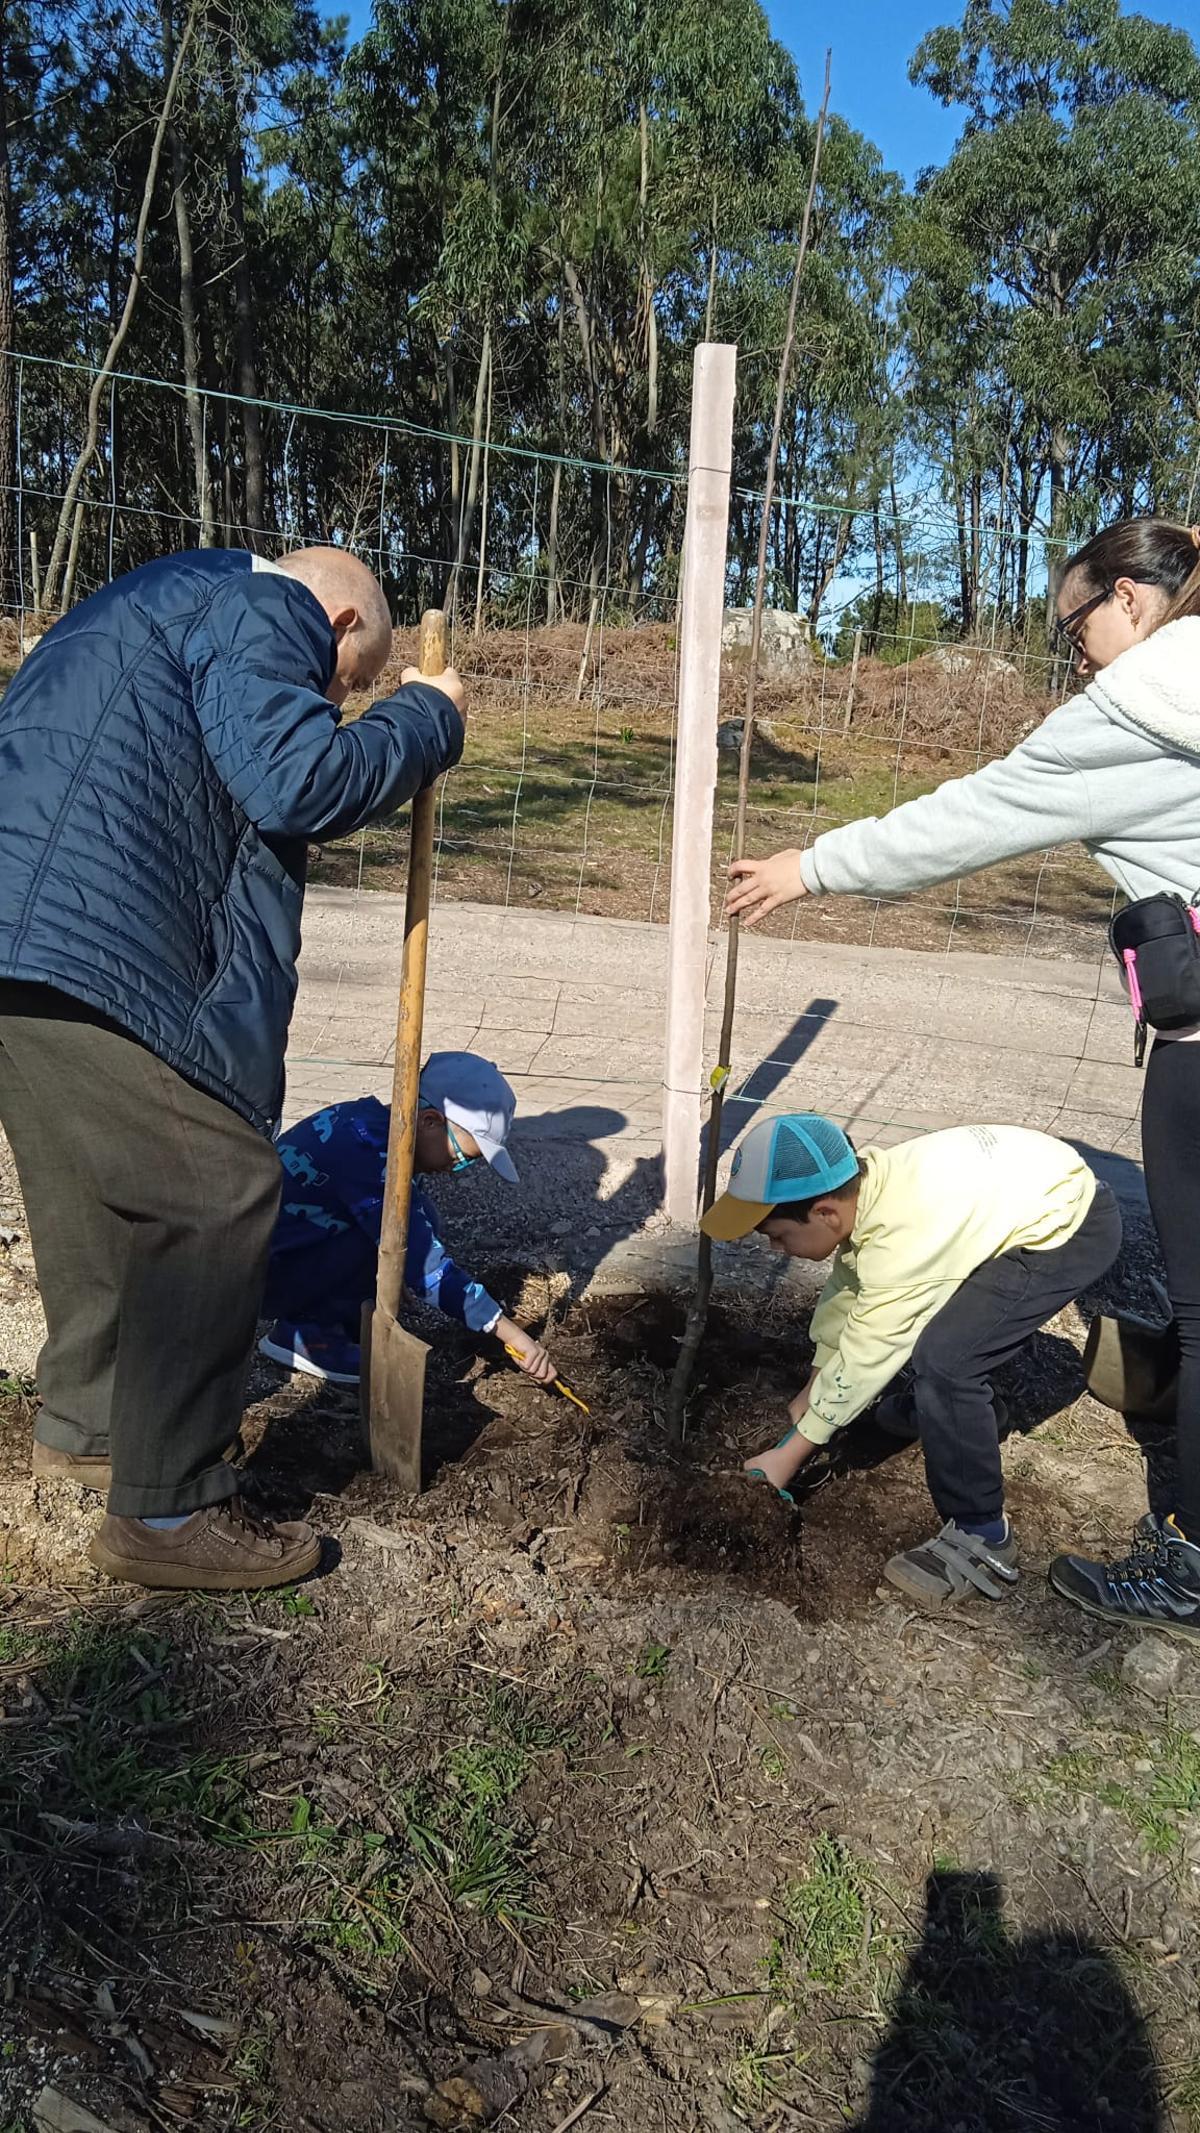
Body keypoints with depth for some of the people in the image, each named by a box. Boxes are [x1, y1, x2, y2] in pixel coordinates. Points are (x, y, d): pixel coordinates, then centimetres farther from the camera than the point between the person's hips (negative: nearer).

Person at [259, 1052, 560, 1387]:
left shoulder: (366, 1119, 0)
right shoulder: (367, 1152, -28)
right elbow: (423, 1265, -28)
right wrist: (511, 1333, -23)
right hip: (268, 1272, -9)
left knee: (418, 1219, -1)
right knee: (407, 1234, -21)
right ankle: (304, 1335, -6)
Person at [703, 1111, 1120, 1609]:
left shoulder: (899, 1242, -35)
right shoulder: (861, 1186, -10)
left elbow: (859, 1364, -23)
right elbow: (845, 1287, 7)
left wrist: (789, 1455, -11)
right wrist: (813, 1389, 16)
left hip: (1073, 1229, -9)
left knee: (943, 1360, -24)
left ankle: (981, 1539, -8)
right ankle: (931, 1407, 46)